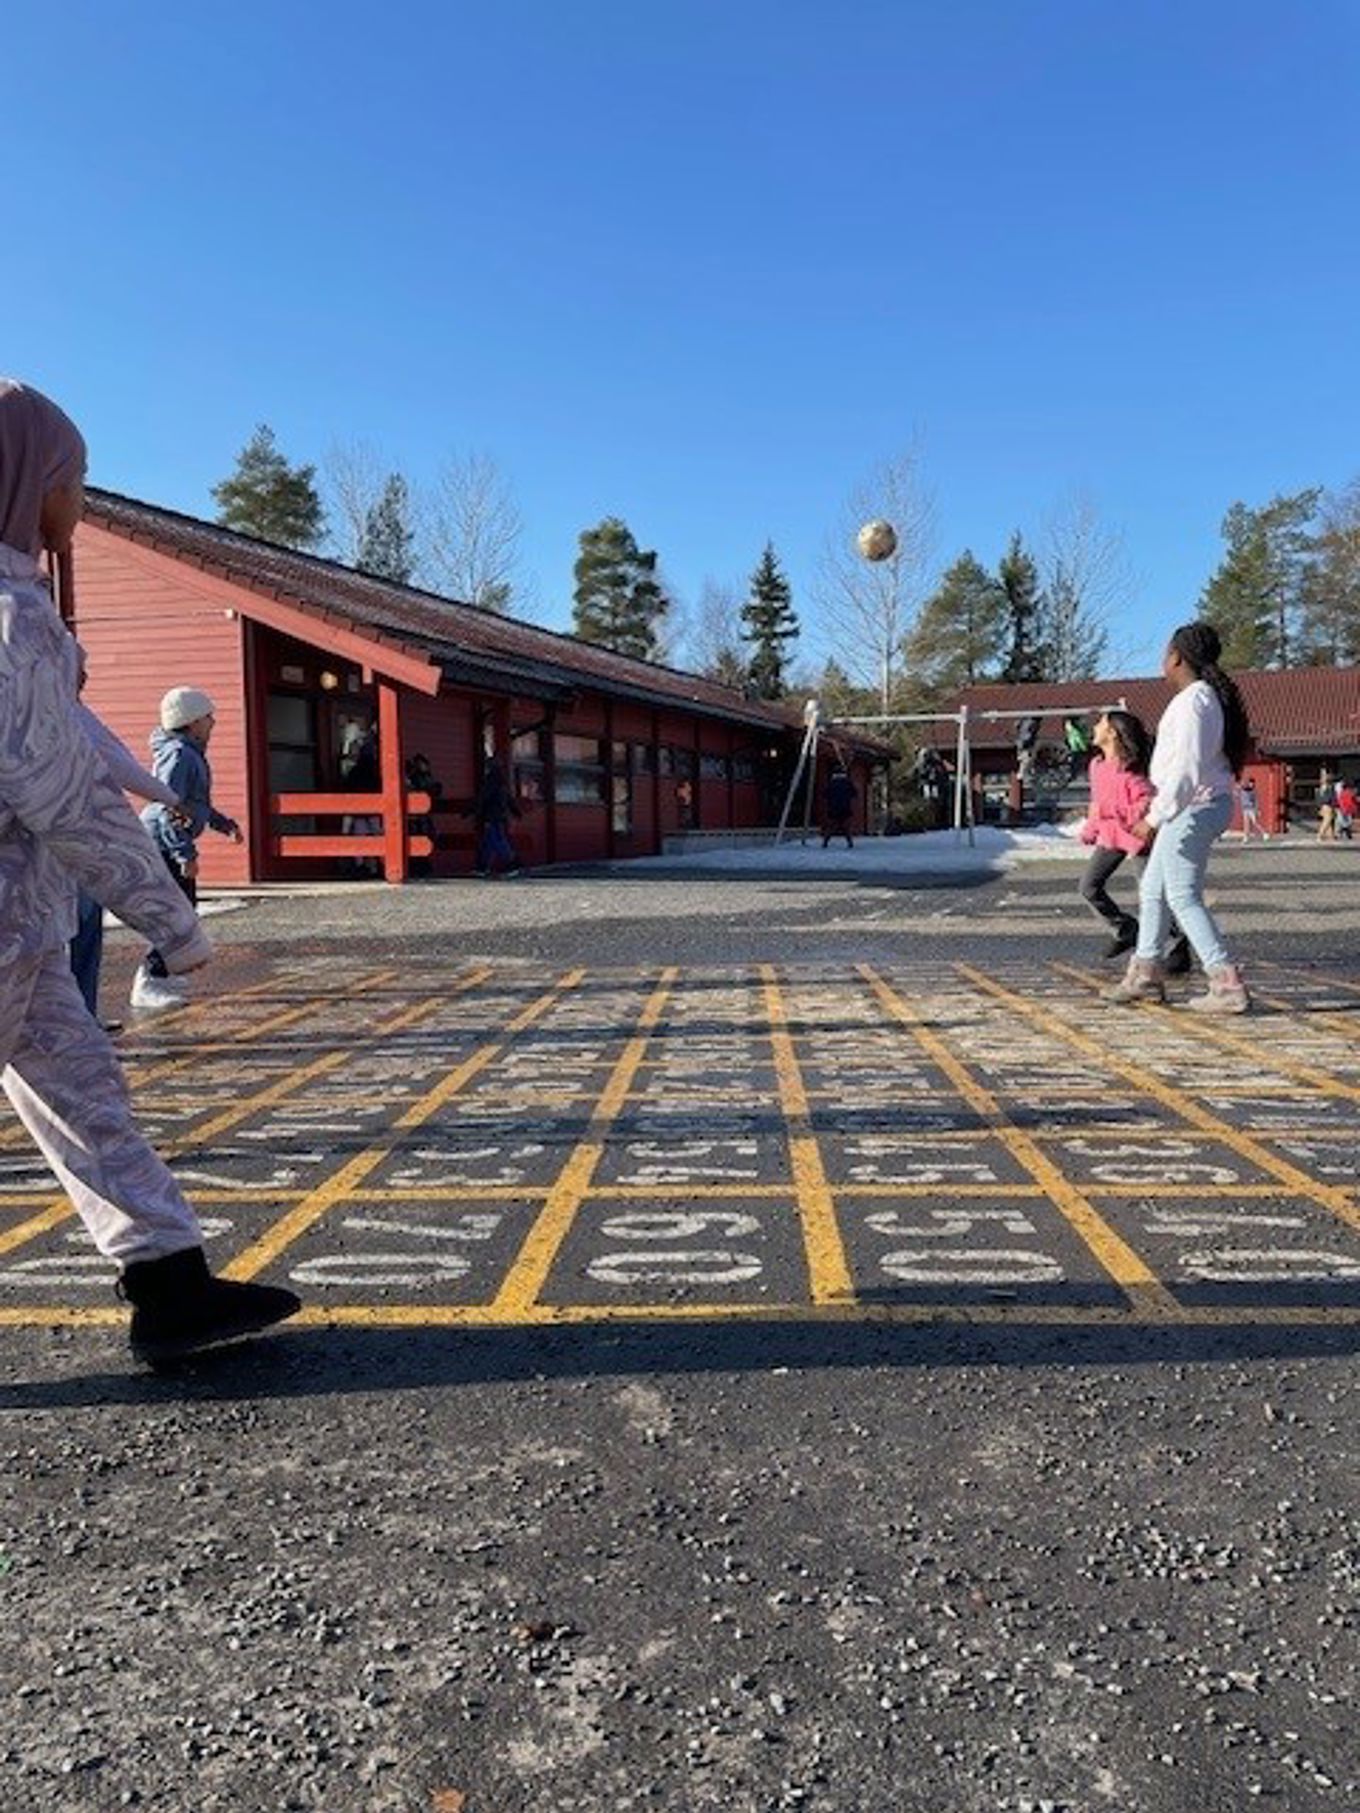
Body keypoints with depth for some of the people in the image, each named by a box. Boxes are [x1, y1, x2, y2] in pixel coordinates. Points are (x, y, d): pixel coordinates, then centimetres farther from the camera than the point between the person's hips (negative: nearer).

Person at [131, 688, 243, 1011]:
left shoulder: (192, 754, 15)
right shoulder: (179, 755, -18)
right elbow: (168, 807, -25)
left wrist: (225, 824, 26)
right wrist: (186, 854, -27)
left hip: (169, 844, 11)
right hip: (160, 843, -11)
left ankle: (156, 976, 25)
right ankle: (148, 985, -13)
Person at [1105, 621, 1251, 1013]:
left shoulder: (1191, 702, -18)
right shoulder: (1210, 697, 13)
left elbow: (1187, 769, -25)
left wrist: (1155, 816, -22)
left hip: (1193, 808, -10)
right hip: (1196, 807, 10)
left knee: (1184, 897, -6)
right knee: (1153, 890, 17)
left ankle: (1228, 985, -5)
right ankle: (1146, 974, 27)